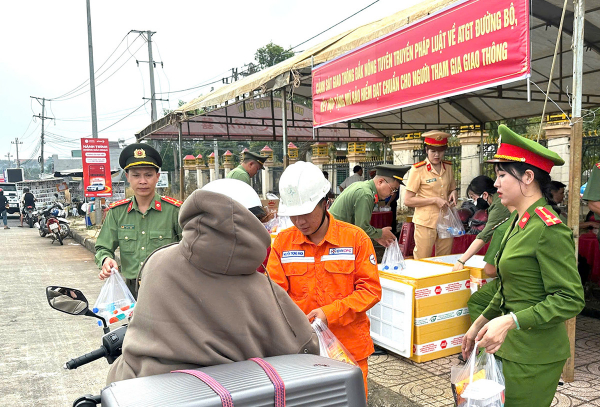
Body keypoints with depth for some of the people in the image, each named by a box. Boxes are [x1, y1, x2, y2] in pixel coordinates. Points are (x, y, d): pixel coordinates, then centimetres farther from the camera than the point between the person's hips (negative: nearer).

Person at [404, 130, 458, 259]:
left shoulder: (448, 167, 10)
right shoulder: (417, 170, -7)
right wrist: (434, 200, -16)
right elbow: (407, 200, -9)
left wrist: (453, 193, 3)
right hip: (426, 223, -5)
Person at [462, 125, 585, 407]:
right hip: (512, 347, 8)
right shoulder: (518, 221, 10)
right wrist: (479, 324, 16)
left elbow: (570, 299, -20)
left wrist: (511, 321, -28)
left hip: (533, 357, -8)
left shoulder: (549, 228, -18)